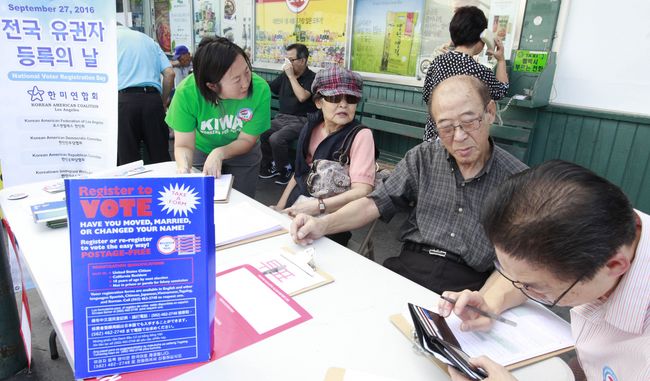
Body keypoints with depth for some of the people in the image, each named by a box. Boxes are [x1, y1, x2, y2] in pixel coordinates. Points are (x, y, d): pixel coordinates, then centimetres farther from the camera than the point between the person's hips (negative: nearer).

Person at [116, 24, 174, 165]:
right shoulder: (148, 39, 25)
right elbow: (169, 73, 12)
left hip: (124, 99, -3)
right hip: (153, 99, 3)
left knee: (128, 160, 1)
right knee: (161, 157, 5)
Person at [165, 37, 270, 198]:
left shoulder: (260, 89, -32)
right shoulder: (187, 92, -31)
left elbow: (246, 139, -19)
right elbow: (183, 145, -22)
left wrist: (220, 153, -35)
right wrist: (184, 169, -42)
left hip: (242, 153, 0)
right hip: (201, 151, 0)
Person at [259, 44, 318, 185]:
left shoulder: (312, 78, -6)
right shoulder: (284, 75, 13)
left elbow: (302, 97, -22)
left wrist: (291, 75, -15)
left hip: (300, 120, -6)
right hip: (281, 118, 6)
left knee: (276, 139, -30)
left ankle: (285, 170, -5)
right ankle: (270, 165, 2)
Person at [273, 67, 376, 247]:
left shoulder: (361, 135, -11)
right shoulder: (311, 128, 7)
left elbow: (361, 191, -19)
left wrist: (316, 206, -28)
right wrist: (279, 208, 9)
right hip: (295, 211, 6)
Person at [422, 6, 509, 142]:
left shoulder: (437, 62, -6)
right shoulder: (480, 72, -18)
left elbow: (426, 97, 7)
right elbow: (501, 90, 4)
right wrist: (501, 60, 16)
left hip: (433, 135, 5)